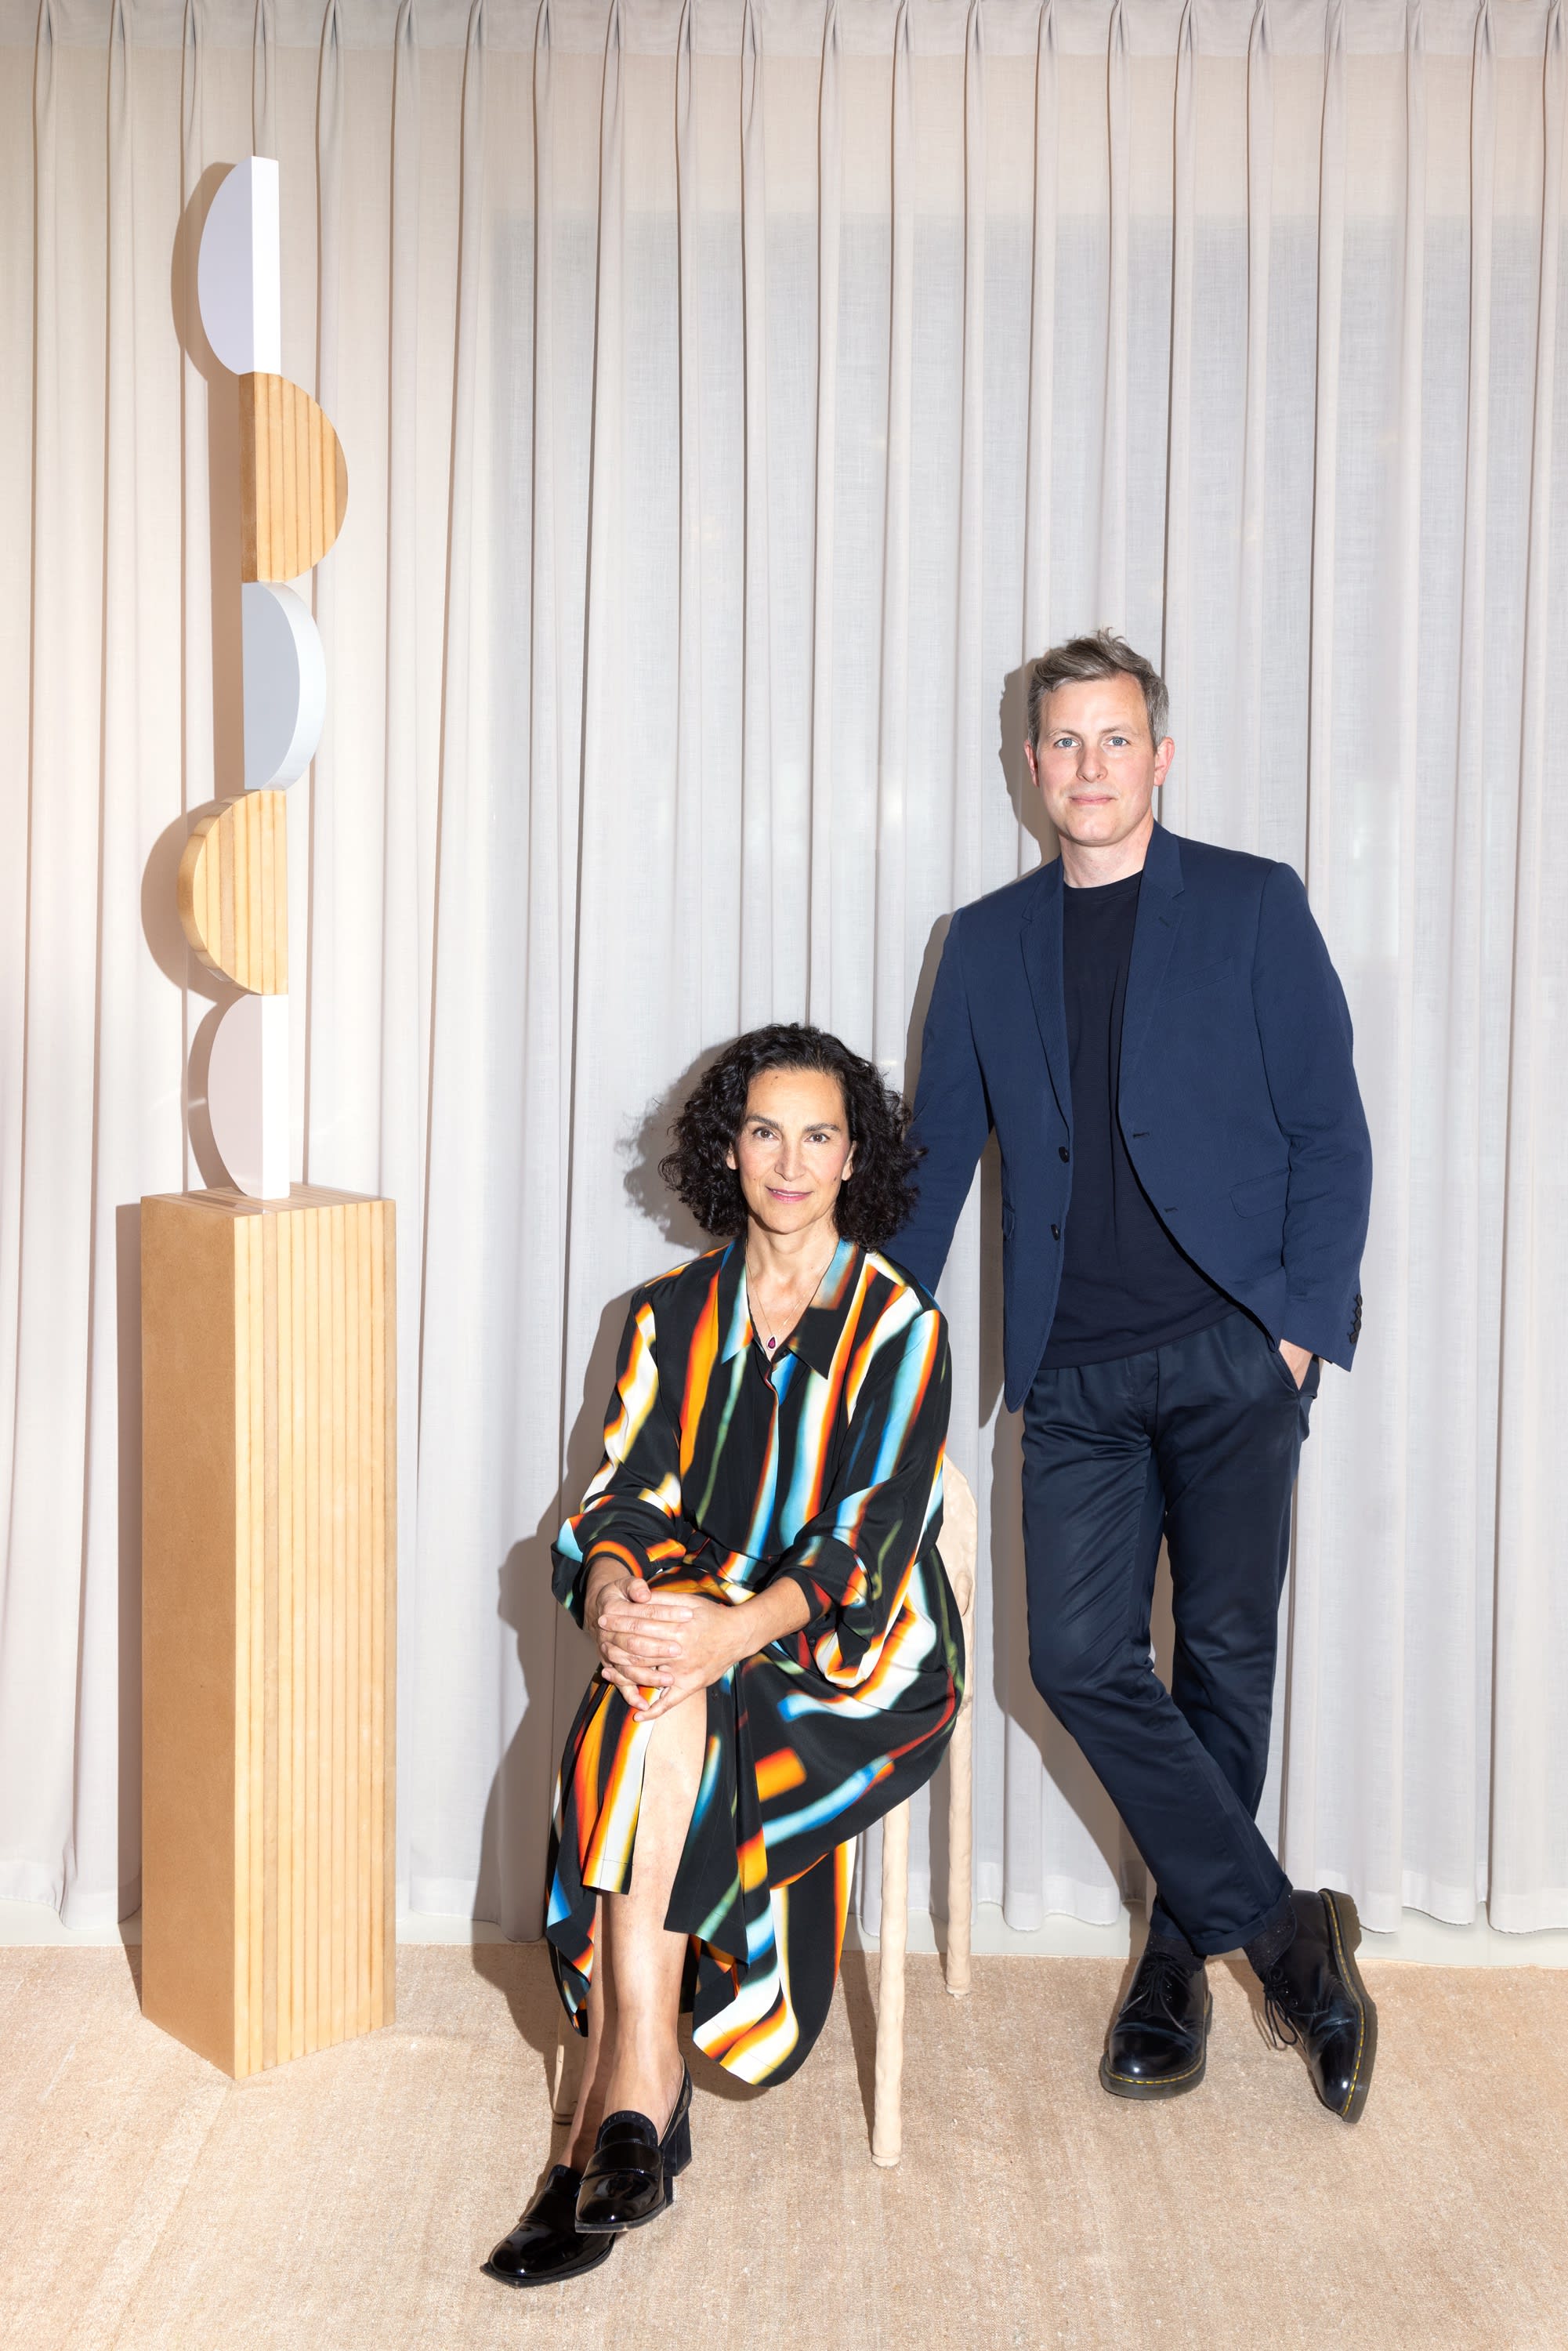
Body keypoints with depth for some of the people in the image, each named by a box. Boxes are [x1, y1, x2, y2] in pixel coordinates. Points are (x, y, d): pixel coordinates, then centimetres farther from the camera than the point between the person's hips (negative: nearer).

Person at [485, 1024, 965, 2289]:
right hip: (697, 1624, 3)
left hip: (858, 1655, -3)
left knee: (661, 1705, -31)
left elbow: (873, 1532, -14)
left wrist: (738, 1628, -31)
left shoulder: (900, 1327, -3)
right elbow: (626, 1488, 2)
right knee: (654, 1682, -31)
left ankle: (615, 2104, -26)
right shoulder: (674, 1314, 11)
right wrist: (613, 1584, -22)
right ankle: (643, 2096, -27)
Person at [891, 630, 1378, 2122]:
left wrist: (1303, 1325, -8)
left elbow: (1329, 1132, 2)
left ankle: (1182, 1956, 22)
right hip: (1074, 1370, 3)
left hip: (1232, 1352, -3)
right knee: (1079, 1658, -5)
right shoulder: (989, 942, 13)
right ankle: (1280, 1931, 9)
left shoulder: (1252, 907, 4)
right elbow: (938, 1154, 16)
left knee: (1225, 1659, 3)